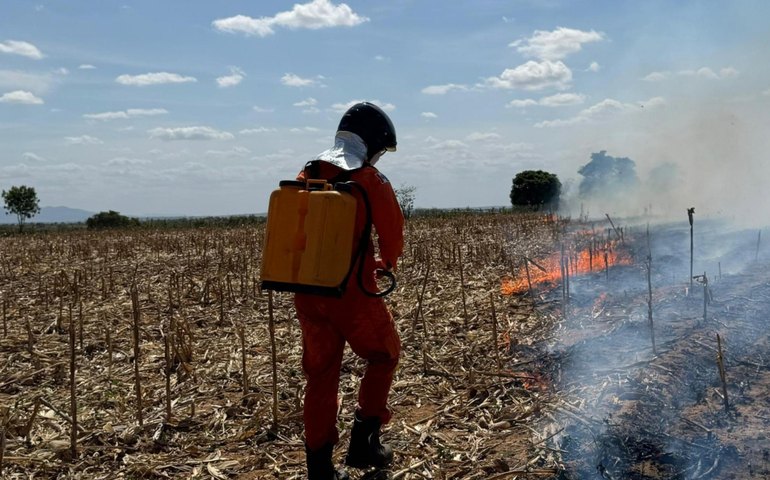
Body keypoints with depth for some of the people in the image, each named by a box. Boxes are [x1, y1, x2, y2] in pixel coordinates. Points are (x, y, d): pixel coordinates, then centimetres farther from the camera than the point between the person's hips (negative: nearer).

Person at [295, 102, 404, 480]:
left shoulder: (306, 177, 6)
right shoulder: (370, 181, -10)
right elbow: (392, 234, -4)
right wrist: (387, 263, 17)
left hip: (307, 290, 5)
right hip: (352, 291, -5)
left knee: (320, 373, 13)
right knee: (383, 356, 18)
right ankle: (364, 440, 16)